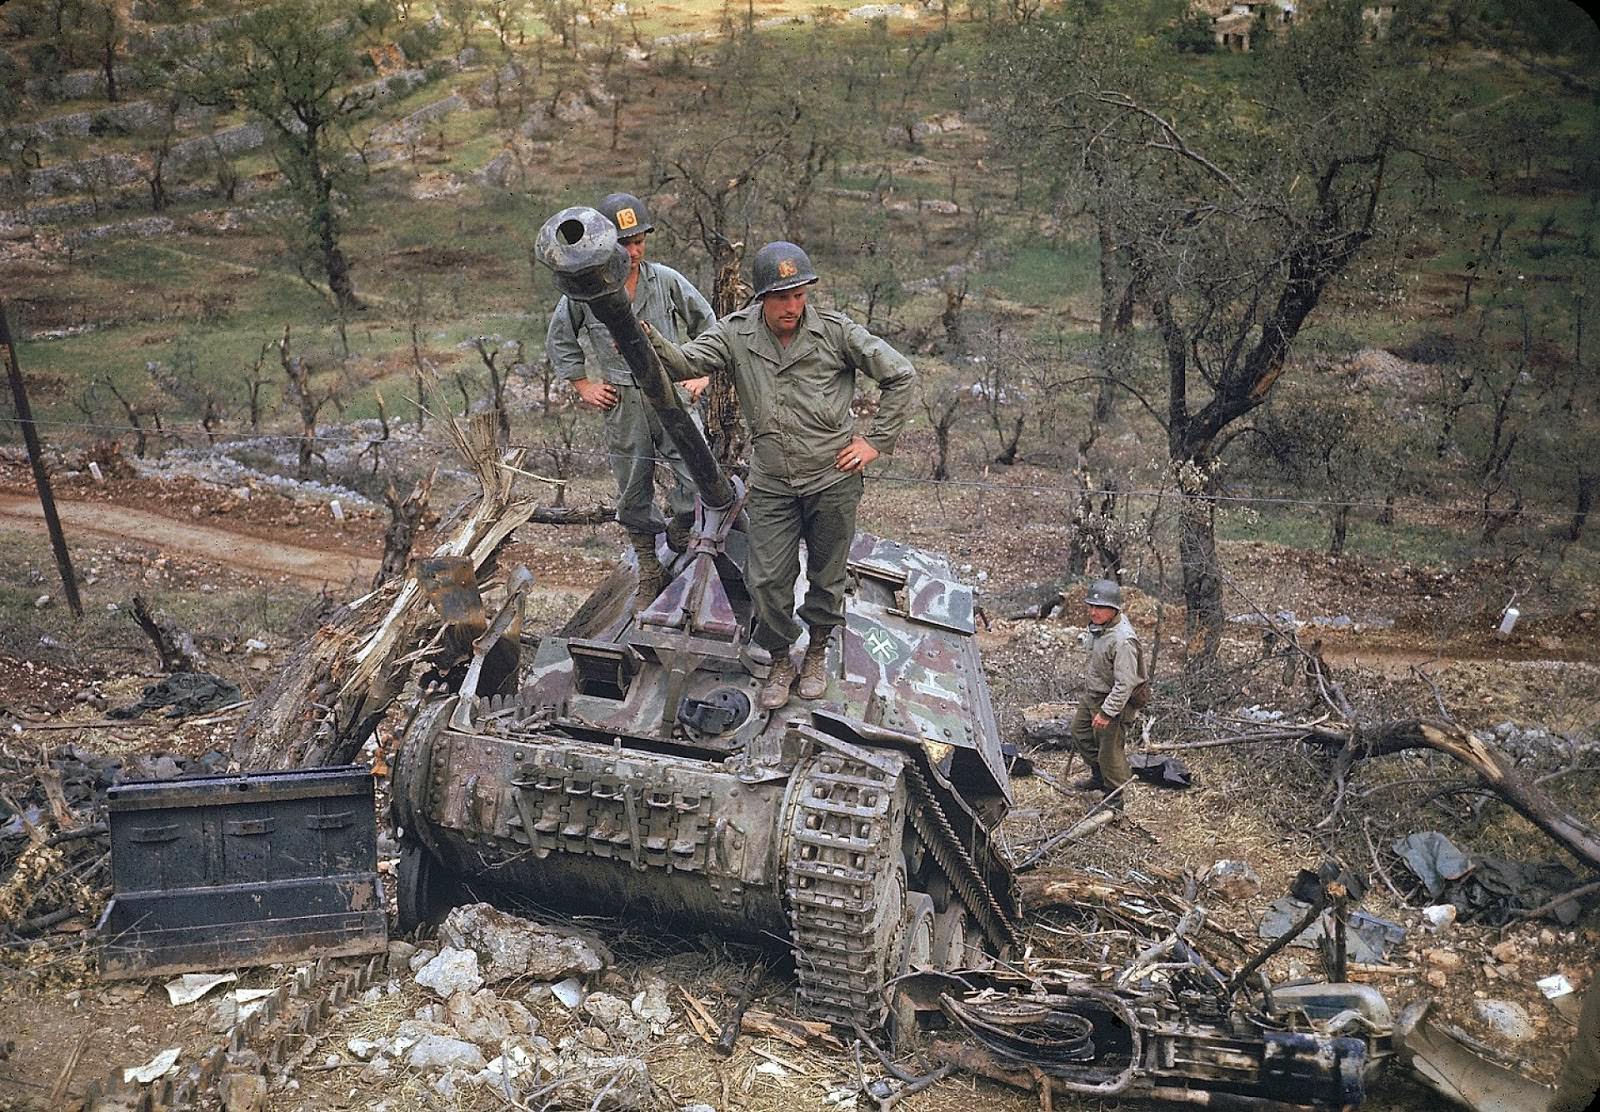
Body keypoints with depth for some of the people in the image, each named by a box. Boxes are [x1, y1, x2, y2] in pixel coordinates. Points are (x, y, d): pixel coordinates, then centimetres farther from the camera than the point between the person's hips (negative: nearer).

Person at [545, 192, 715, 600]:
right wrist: (582, 385, 7)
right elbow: (560, 339, 13)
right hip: (623, 408, 1)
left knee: (700, 482, -9)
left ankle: (678, 546, 20)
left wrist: (701, 373, 4)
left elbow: (706, 324, 11)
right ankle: (650, 571, 28)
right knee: (633, 496, 10)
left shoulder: (668, 281, -4)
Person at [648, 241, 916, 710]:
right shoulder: (735, 334, -6)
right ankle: (780, 661, 26)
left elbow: (899, 375, -4)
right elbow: (686, 363, -19)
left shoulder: (835, 330, -11)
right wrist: (651, 345, -41)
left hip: (833, 479, -1)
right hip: (771, 484, 1)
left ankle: (818, 651, 37)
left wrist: (876, 441, -6)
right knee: (767, 580, 3)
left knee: (826, 574, 13)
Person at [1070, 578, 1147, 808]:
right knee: (1080, 731, 25)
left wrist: (1107, 712, -29)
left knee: (1109, 746, 2)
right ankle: (1099, 776, 45)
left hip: (1112, 698, -10)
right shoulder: (1098, 625, -6)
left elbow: (1124, 684, -32)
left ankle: (1117, 795, 23)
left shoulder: (1123, 640, -35)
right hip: (1092, 692, 10)